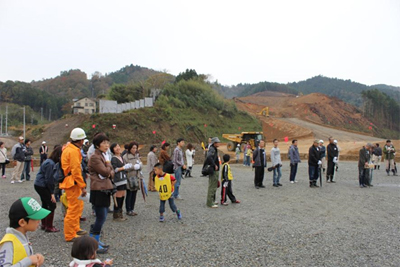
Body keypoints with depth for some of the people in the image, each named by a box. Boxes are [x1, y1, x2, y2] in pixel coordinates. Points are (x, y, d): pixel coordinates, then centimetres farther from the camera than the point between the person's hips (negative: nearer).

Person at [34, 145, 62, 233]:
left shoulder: (49, 161, 8)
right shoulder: (50, 163, -22)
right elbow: (49, 179, -22)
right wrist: (52, 193, -18)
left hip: (39, 185, 10)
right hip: (42, 186, -10)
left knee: (45, 204, 19)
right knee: (52, 205, -4)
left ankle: (44, 225, 31)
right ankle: (49, 227, 4)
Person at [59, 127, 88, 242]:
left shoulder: (68, 148, 14)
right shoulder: (74, 151, -18)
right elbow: (76, 170, -22)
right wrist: (83, 186, -20)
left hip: (69, 181, 11)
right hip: (72, 182, -11)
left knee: (78, 206, 21)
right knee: (74, 208, -4)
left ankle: (75, 229, 34)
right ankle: (70, 235, 5)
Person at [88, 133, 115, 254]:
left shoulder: (105, 155, 16)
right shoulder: (95, 157, -13)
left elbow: (111, 172, 15)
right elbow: (105, 171, -20)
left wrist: (109, 173, -6)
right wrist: (108, 163, -2)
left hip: (105, 189, 9)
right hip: (98, 190, -9)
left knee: (102, 216, 14)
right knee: (101, 217, -7)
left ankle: (95, 239, 26)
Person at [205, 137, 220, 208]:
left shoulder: (215, 149, 15)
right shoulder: (211, 149, -17)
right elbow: (209, 157, -36)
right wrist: (214, 165, -29)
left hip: (215, 171, 11)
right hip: (213, 171, -11)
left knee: (214, 186, 20)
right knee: (212, 187, -6)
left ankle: (212, 201, 33)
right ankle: (210, 203, 0)